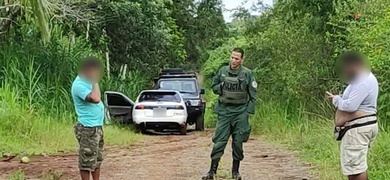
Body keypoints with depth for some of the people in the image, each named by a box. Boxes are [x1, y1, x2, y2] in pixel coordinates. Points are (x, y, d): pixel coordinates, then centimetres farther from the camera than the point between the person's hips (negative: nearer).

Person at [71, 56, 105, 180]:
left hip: (97, 127, 10)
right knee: (87, 160, -3)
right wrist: (95, 82, -22)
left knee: (97, 159, 17)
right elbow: (95, 99, -31)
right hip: (88, 129, -10)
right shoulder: (79, 85, -18)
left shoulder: (87, 82, 12)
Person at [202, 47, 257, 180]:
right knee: (219, 141, -2)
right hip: (224, 111, 1)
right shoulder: (222, 71, 3)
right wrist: (221, 87, -7)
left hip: (240, 112, -1)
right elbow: (213, 86, 15)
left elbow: (253, 95, -1)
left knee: (238, 142, 3)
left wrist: (248, 112, -7)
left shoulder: (247, 74, -4)